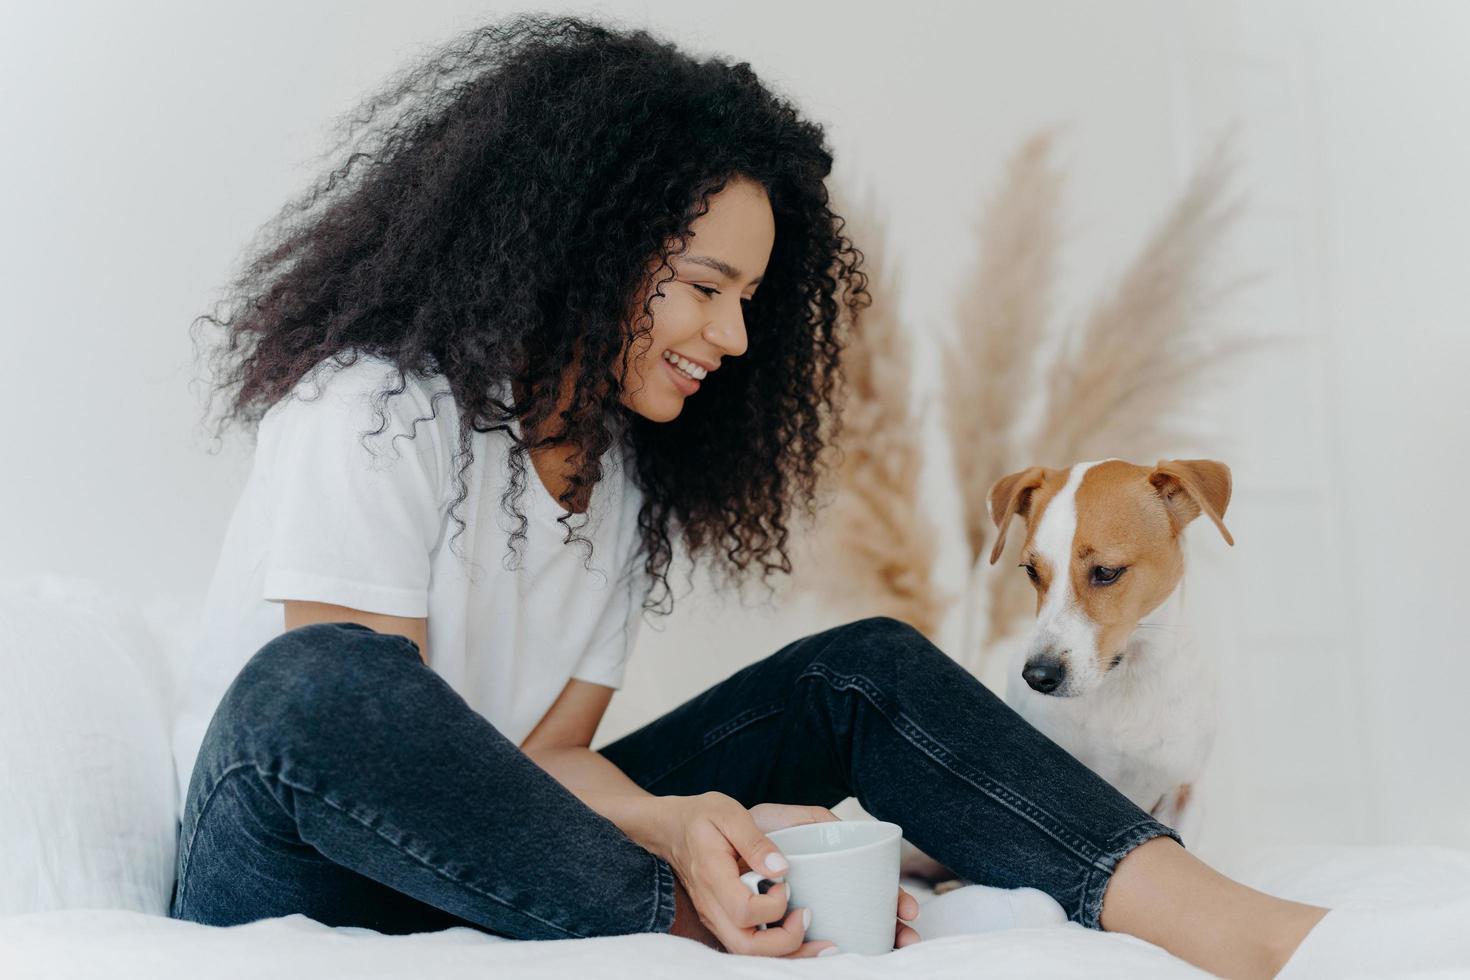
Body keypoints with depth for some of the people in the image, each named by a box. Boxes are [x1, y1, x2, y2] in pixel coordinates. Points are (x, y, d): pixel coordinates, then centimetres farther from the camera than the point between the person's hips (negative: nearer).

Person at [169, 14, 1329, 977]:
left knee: (863, 673, -8)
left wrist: (681, 822, -24)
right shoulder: (374, 411, -17)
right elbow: (367, 736, -22)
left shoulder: (630, 473, 6)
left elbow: (549, 745, -2)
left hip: (487, 872, 6)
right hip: (283, 880, -5)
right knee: (315, 687, -42)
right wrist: (675, 834, -35)